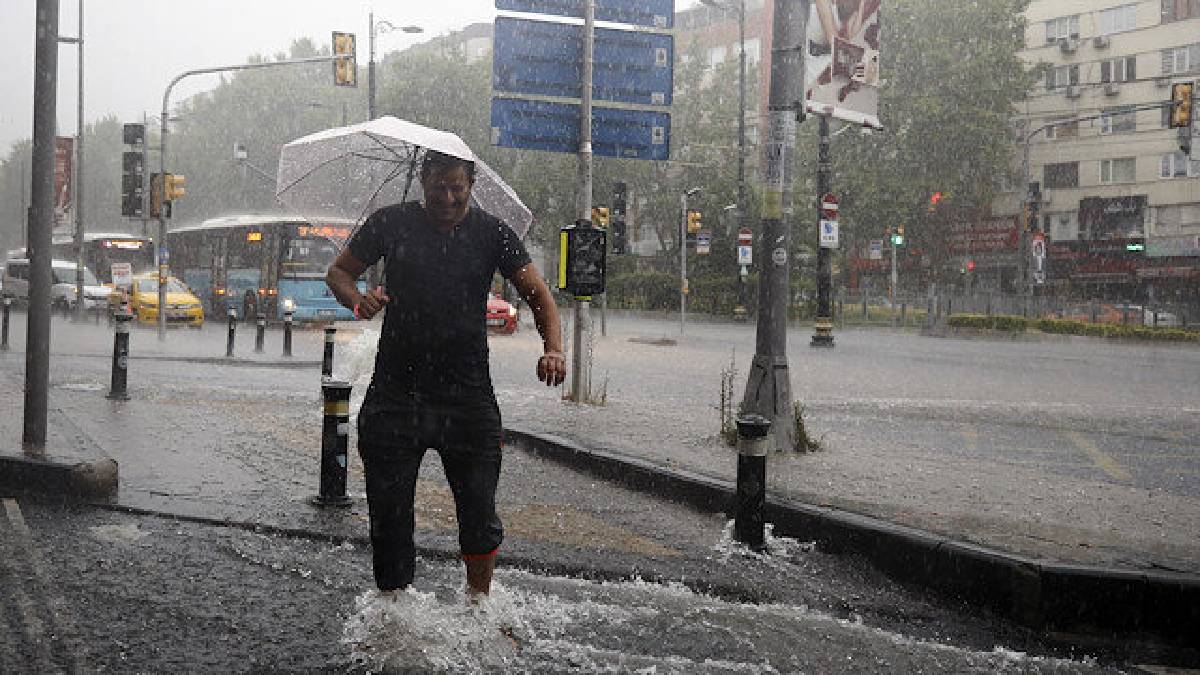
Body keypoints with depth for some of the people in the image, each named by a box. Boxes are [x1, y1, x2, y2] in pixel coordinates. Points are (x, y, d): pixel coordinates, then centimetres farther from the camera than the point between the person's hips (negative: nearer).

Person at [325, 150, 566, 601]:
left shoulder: (490, 233, 2)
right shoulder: (392, 224, 3)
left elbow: (538, 294, 3)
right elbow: (339, 271, 13)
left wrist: (553, 348, -16)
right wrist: (357, 299, -11)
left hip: (468, 398, 0)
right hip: (395, 396, 1)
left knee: (480, 516, -2)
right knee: (389, 515, 4)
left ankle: (478, 606, 19)